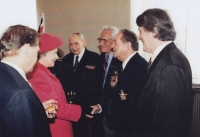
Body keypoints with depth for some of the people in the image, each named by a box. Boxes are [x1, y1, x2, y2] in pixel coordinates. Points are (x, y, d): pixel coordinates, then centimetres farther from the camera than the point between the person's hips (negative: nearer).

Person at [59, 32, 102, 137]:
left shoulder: (95, 58, -6)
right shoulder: (66, 59, 11)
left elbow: (98, 82, -11)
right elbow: (63, 80, 12)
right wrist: (67, 94, -3)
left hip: (89, 104, -4)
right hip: (71, 103, 4)